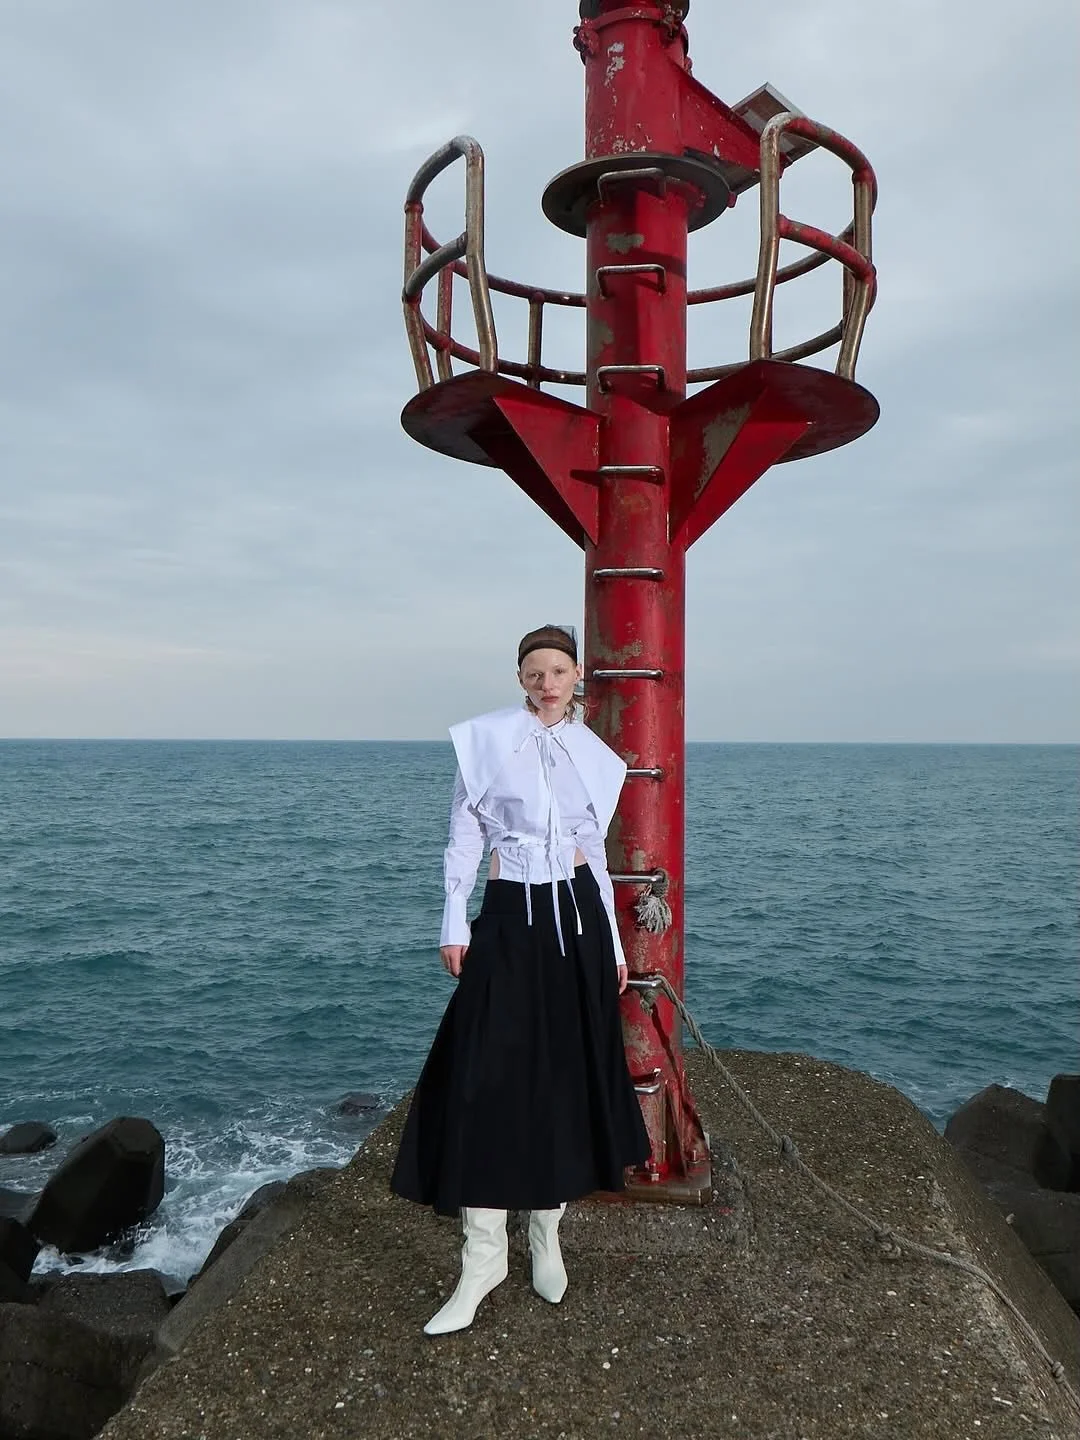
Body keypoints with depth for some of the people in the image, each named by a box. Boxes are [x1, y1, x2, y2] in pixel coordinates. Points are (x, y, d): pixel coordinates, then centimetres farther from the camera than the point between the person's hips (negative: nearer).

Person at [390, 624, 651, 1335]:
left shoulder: (595, 755, 8)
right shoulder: (486, 738, -1)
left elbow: (596, 852, 12)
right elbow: (464, 835, 0)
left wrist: (614, 946, 11)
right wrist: (455, 924, -7)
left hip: (577, 917, 3)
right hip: (509, 920, -2)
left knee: (567, 1075, 8)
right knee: (489, 1076, -6)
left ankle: (548, 1235, 25)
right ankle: (484, 1256, 5)